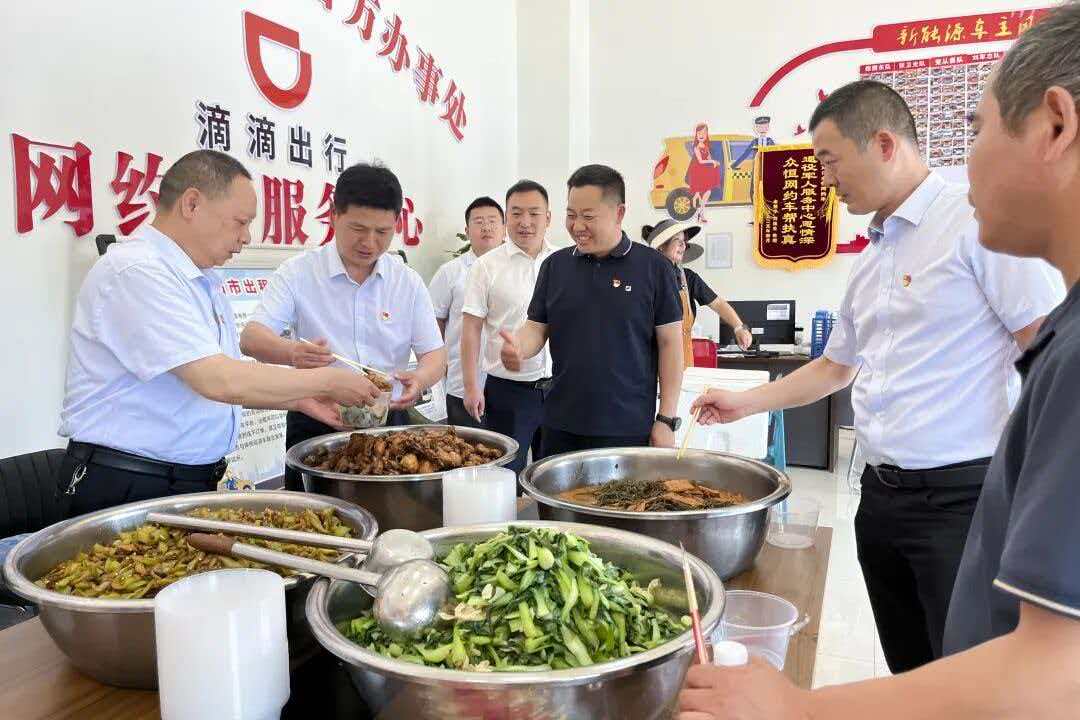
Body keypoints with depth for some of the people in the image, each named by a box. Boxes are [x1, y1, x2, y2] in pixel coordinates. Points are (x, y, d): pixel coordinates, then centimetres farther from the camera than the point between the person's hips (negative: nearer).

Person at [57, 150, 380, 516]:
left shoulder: (204, 281, 12)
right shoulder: (135, 270, -17)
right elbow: (220, 381, -26)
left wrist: (299, 400, 6)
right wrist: (328, 379, -16)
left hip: (196, 482, 8)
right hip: (128, 488, -8)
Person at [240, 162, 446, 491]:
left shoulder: (408, 282, 3)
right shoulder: (298, 272, -4)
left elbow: (435, 354, 2)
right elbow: (252, 337, -12)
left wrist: (419, 378, -22)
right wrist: (292, 352, -35)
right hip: (316, 425, -2)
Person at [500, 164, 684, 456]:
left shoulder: (653, 267, -4)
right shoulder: (555, 265, 6)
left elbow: (670, 343, -3)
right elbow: (537, 328, 10)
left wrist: (667, 419, -5)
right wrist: (518, 346, -14)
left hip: (629, 430, -3)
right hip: (561, 427, 3)